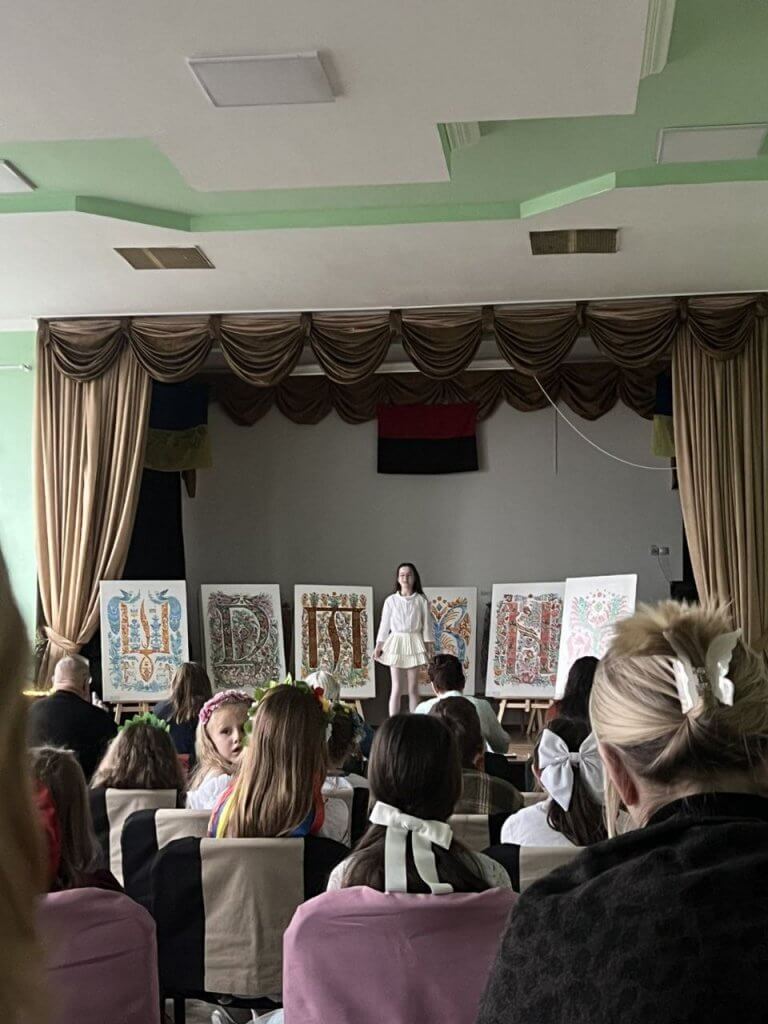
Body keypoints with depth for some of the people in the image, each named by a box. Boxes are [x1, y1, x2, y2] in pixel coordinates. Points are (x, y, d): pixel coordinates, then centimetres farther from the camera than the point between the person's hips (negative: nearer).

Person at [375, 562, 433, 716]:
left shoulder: (421, 601, -1)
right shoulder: (391, 600, 0)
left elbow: (426, 625, 2)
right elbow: (384, 624, 4)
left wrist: (429, 646, -2)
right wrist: (379, 645, 2)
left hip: (414, 644, 0)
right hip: (396, 642, 0)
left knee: (413, 688, 6)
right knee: (396, 687, 0)